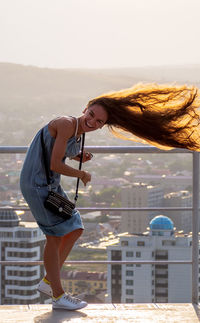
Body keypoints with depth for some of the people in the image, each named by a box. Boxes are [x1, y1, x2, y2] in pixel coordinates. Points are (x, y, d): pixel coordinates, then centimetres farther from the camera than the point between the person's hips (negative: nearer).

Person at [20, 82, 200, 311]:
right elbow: (54, 164, -23)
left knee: (75, 230, 12)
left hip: (50, 184, 10)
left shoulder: (78, 131, 6)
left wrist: (78, 157, 5)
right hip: (36, 183, -10)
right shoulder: (66, 124, -21)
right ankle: (58, 295, 4)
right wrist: (82, 175, -7)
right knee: (56, 236, -5)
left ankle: (48, 282, 19)